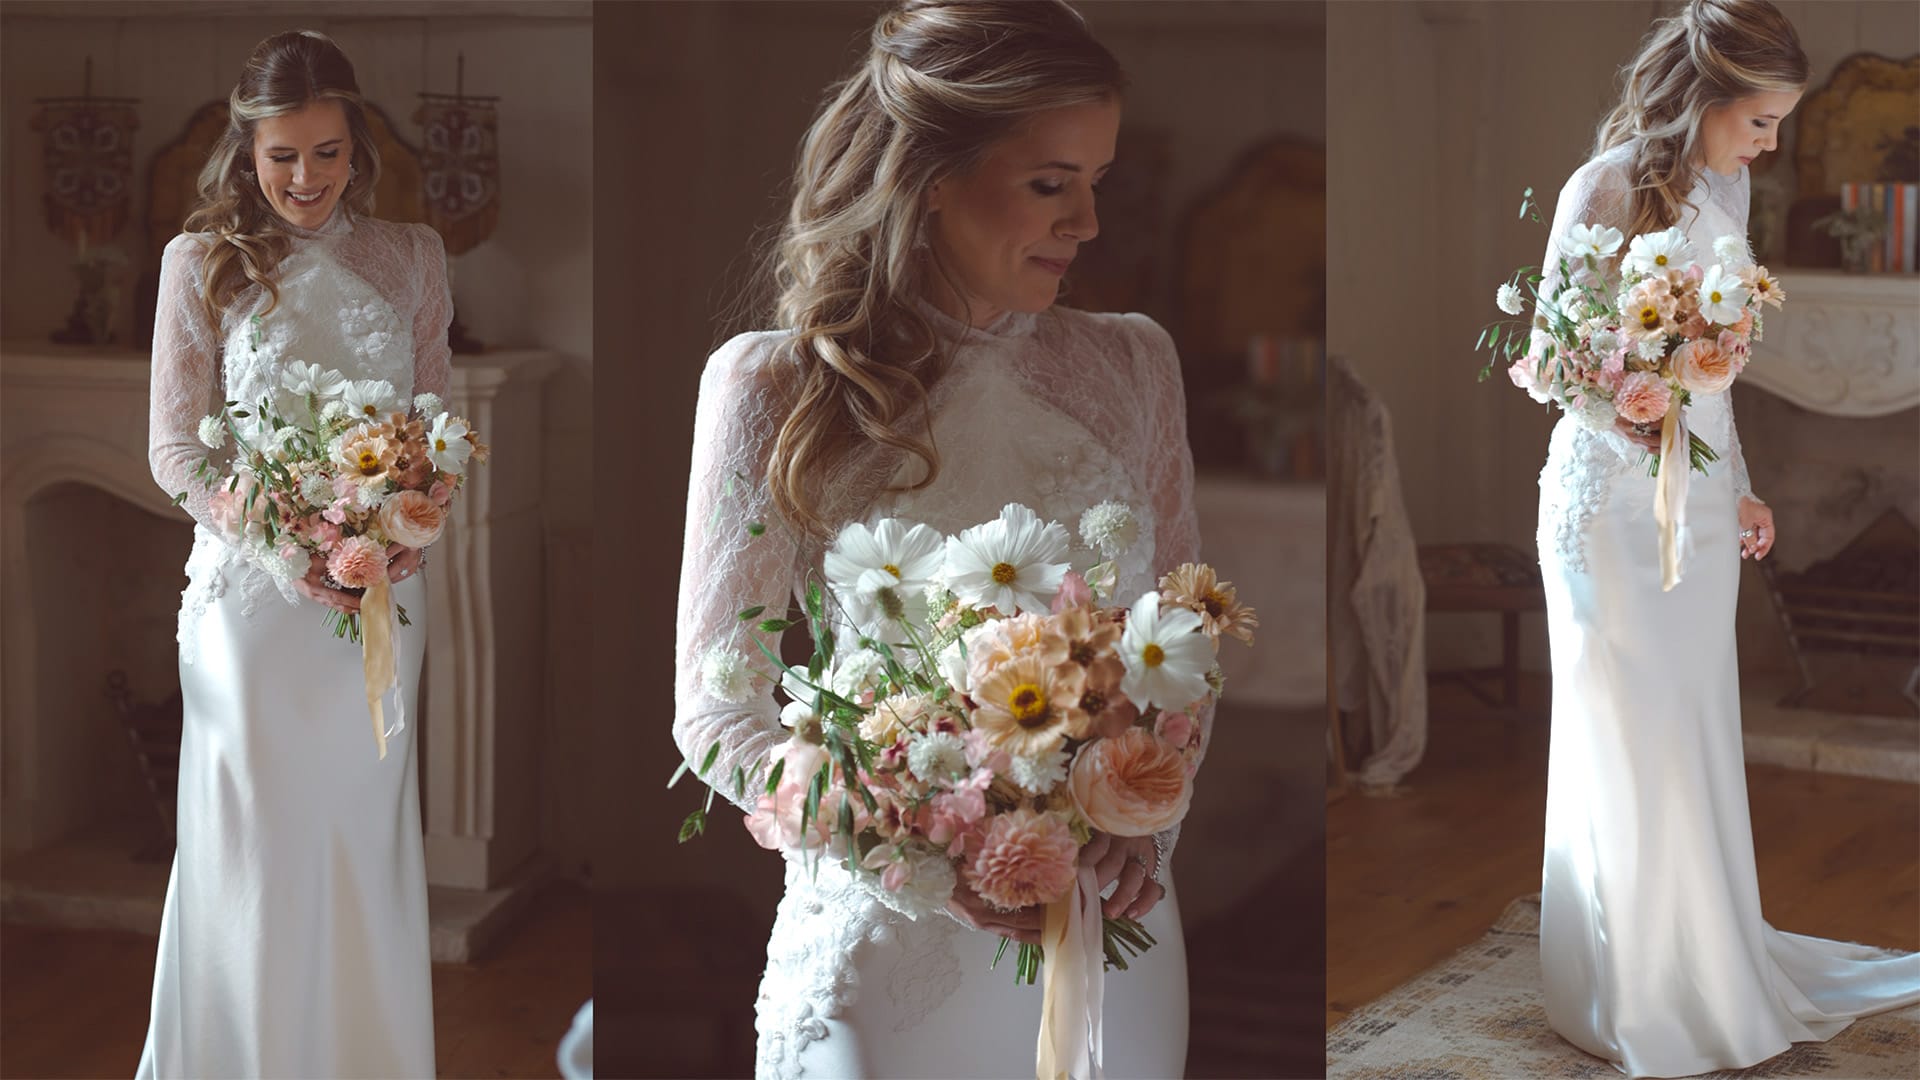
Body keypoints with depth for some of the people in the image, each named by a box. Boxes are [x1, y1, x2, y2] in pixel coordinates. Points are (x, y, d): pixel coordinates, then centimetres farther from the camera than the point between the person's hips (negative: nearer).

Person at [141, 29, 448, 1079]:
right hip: (250, 592, -2)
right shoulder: (201, 262, -2)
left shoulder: (411, 258, 6)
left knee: (364, 828, 11)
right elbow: (175, 449, -3)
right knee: (251, 841, 3)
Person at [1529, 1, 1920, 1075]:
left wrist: (1743, 485, 17)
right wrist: (1639, 427, -29)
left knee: (1700, 733, 13)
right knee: (1628, 741, 2)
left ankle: (1712, 958, 27)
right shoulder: (1603, 192, -15)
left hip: (1704, 499, 7)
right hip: (1615, 500, -7)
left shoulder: (1726, 187, 7)